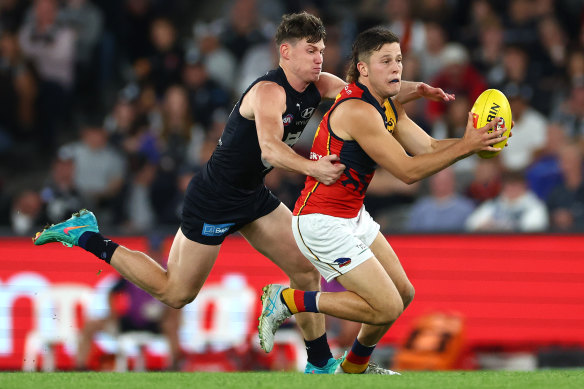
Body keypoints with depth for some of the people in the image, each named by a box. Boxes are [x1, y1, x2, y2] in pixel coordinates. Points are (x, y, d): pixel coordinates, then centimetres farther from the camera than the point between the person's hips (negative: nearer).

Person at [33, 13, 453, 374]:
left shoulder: (318, 86, -2)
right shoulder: (269, 92, -27)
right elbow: (270, 150, -43)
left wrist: (415, 90, -22)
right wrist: (312, 167, -59)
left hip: (253, 196, 8)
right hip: (213, 201, -8)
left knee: (306, 267, 4)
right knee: (176, 293, 2)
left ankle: (320, 364, 15)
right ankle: (88, 237, 13)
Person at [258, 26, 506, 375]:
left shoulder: (387, 105, 8)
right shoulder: (357, 111, -24)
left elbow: (429, 148, 5)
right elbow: (407, 171, -25)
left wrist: (475, 142, -12)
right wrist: (465, 146, -27)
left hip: (353, 216, 10)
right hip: (323, 224, -10)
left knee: (403, 294, 15)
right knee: (387, 307, -12)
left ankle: (355, 367, 35)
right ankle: (288, 300, -1)